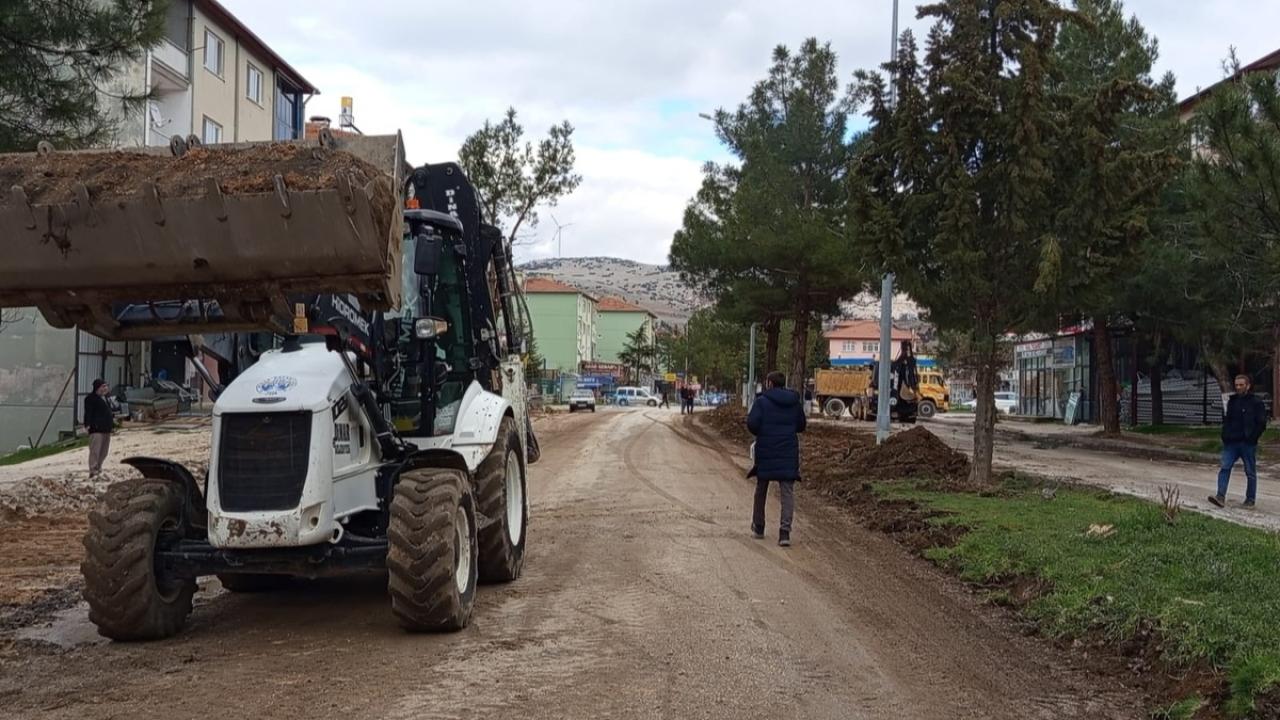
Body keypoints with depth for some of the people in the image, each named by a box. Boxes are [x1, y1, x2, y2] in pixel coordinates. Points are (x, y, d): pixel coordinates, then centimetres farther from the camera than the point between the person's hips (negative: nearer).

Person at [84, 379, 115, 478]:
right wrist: (87, 424, -24)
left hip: (106, 429, 9)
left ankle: (98, 469, 23)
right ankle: (93, 471, -15)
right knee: (95, 451, -13)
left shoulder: (105, 398, 21)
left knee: (103, 452, 13)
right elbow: (88, 413, -15)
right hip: (96, 429, -9)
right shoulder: (90, 398, -6)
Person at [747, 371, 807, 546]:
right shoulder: (795, 402, 6)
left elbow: (752, 423, -15)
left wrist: (761, 433, 5)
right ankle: (785, 531, -15)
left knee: (761, 489, 15)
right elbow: (801, 426, 13)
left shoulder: (762, 401, -7)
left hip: (766, 451, -2)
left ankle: (758, 527, 26)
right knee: (787, 491, -1)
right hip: (788, 453, 2)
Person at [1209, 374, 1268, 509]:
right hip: (1231, 442, 4)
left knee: (1250, 472, 6)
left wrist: (1252, 438, -12)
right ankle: (1221, 497, -15)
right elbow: (1226, 420, 21)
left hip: (1248, 444, -4)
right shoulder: (1232, 401, 12)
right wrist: (1225, 435, 5)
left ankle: (1250, 499, 16)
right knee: (1225, 468, -9)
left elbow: (1261, 423, -6)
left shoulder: (1256, 402, -3)